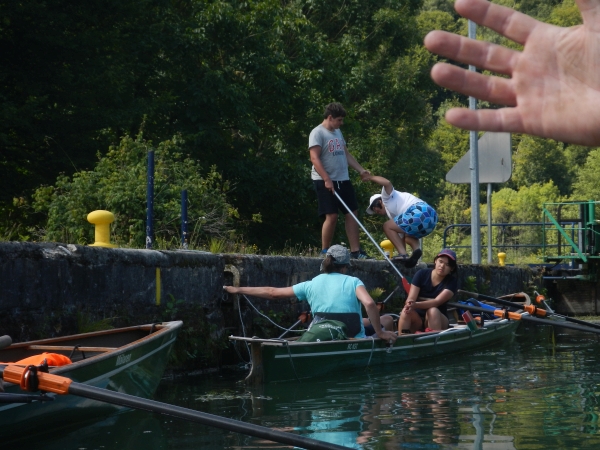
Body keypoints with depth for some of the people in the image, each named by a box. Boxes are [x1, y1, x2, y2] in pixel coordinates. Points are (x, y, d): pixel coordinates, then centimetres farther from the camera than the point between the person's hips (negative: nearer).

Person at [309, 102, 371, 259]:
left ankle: (356, 250, 4)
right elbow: (315, 158, -18)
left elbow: (346, 155, 22)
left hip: (343, 180, 8)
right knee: (331, 216, -9)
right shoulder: (318, 133, -9)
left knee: (351, 214, 3)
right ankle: (325, 251, 4)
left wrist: (361, 170, 9)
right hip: (325, 182, -8)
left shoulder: (337, 132, 18)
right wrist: (327, 179, -25)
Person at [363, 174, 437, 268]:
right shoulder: (392, 213, 36)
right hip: (431, 217, 10)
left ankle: (403, 254, -12)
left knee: (387, 226, 2)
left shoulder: (387, 198, 13)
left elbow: (387, 183, -9)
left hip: (420, 212, -10)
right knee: (407, 236, 33)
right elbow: (400, 236, 36)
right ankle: (416, 249, 0)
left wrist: (371, 177, 6)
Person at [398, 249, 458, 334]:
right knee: (406, 311, -31)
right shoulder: (422, 274, -2)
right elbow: (411, 298, -11)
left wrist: (416, 305, -39)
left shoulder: (451, 282, -6)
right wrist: (409, 305, -37)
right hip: (417, 318, 1)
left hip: (437, 320, -1)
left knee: (433, 311, -33)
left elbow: (437, 301, -22)